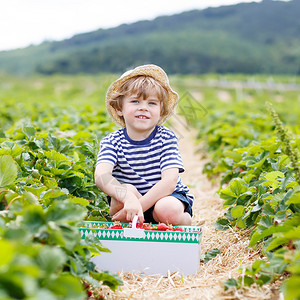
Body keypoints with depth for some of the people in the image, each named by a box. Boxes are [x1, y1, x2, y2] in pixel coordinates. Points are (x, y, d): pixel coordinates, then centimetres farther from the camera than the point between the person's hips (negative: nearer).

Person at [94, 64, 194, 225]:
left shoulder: (166, 138, -12)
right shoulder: (112, 141, -11)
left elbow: (170, 181, -24)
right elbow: (101, 175, -30)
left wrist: (138, 206, -35)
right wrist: (128, 198, -49)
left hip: (168, 196, -1)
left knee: (168, 211, -33)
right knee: (126, 189, -31)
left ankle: (186, 219, -1)